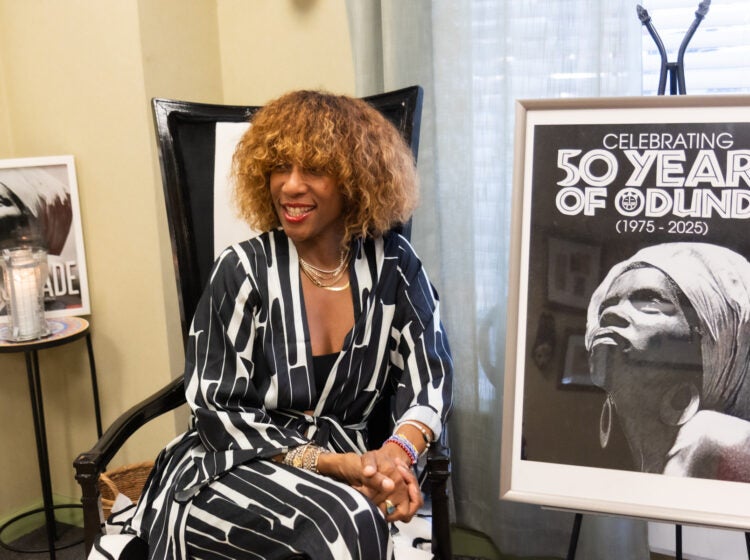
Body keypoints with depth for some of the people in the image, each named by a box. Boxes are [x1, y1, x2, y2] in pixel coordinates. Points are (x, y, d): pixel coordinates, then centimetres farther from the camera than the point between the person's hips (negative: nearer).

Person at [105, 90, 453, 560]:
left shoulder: (393, 264, -1)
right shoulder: (244, 269, -8)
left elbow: (430, 377, 0)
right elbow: (218, 413, -8)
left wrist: (400, 450, -22)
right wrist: (334, 464, -19)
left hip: (345, 472, 2)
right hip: (233, 472, -2)